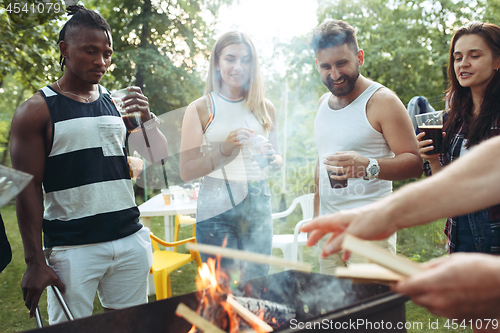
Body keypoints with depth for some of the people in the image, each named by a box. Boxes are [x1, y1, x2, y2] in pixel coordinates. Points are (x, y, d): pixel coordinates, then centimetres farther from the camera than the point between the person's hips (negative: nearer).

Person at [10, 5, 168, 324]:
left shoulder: (117, 102, 9)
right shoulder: (37, 111, -3)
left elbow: (159, 157, 10)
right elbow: (29, 189, -5)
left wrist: (147, 118, -10)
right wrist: (35, 261, -9)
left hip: (131, 241, 4)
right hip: (72, 248, -4)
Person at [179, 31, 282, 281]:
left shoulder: (265, 108, 11)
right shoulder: (200, 109, 1)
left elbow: (277, 156, 21)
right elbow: (186, 171, -3)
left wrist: (272, 159, -2)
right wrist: (225, 149, -17)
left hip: (258, 207, 3)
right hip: (217, 209, -3)